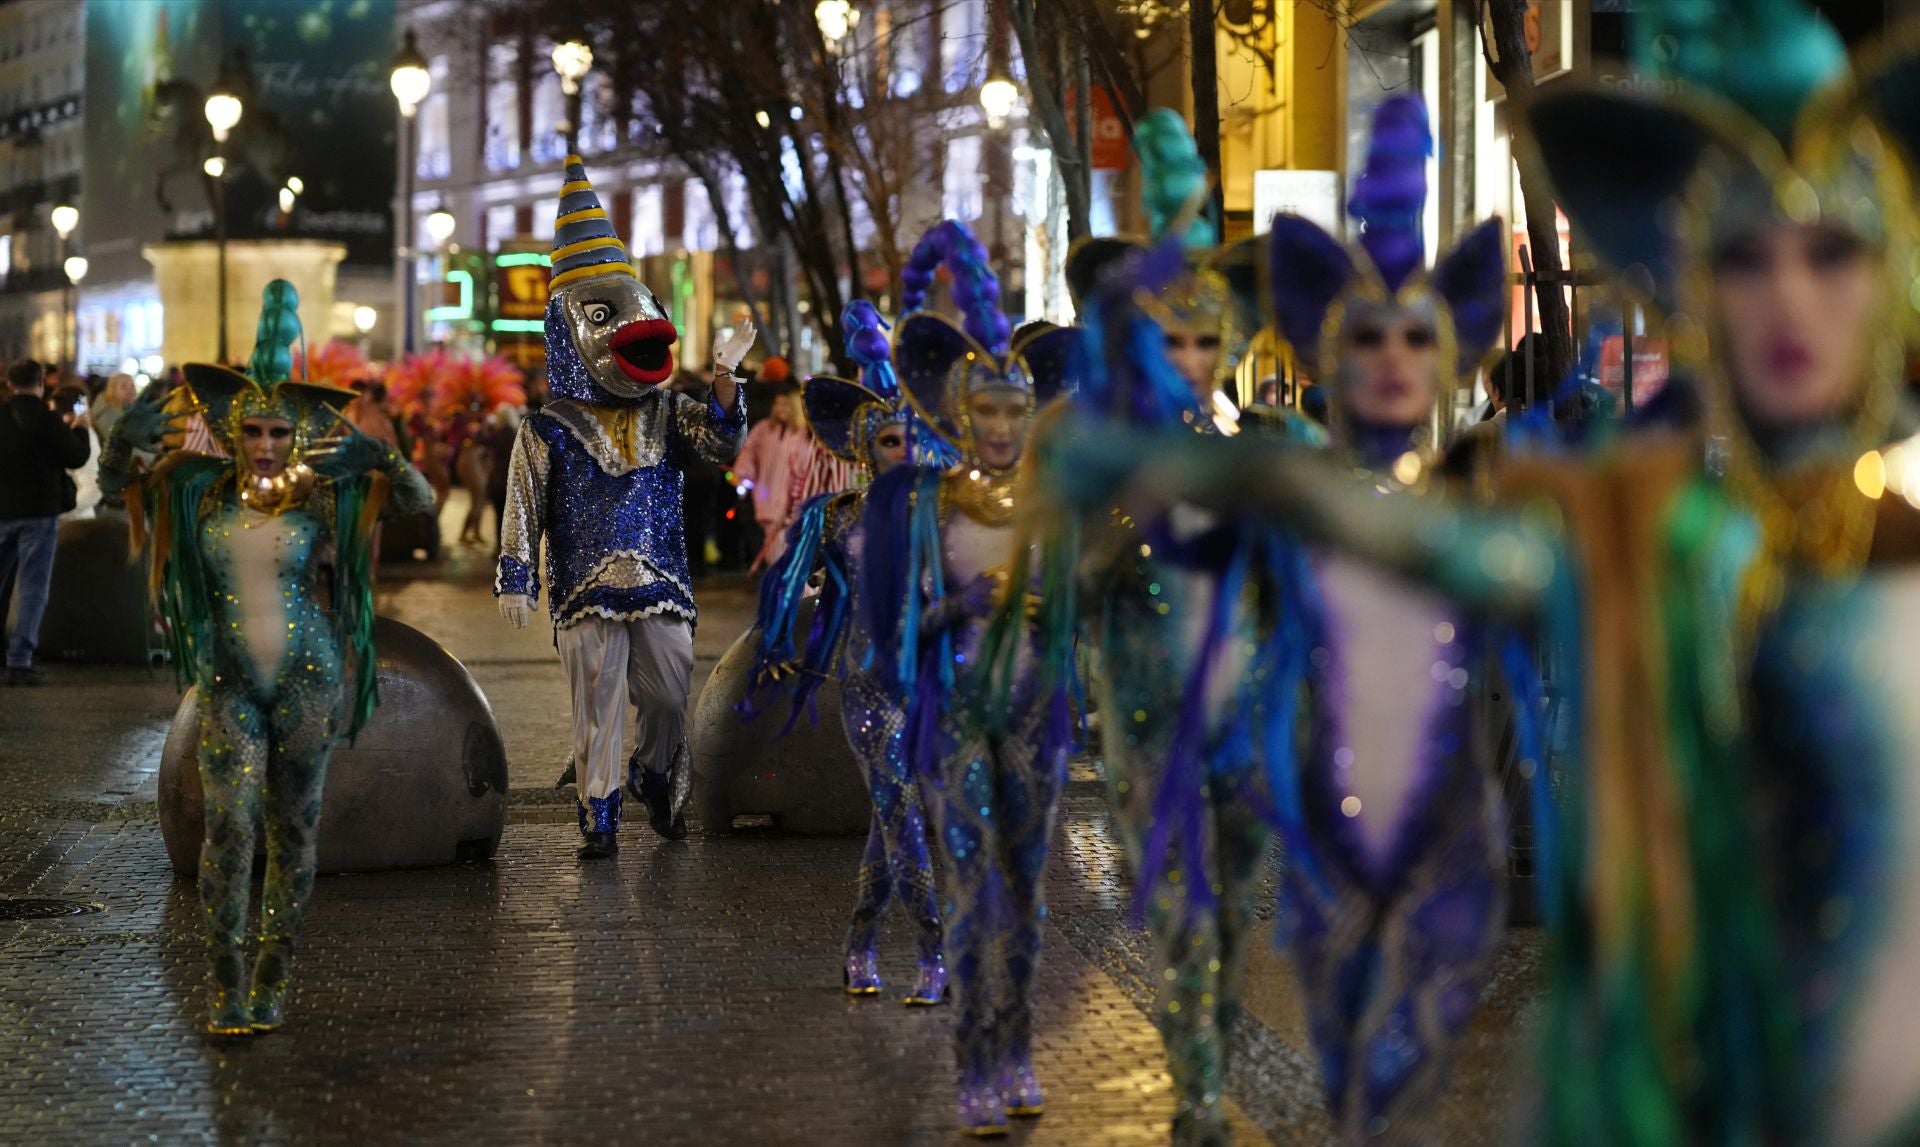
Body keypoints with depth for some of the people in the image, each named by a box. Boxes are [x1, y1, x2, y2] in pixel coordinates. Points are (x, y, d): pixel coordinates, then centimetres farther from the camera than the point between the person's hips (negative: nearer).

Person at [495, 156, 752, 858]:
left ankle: (656, 781, 33)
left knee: (672, 699, 7)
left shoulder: (665, 413, 8)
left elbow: (721, 444, -7)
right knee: (598, 709, -1)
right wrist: (516, 581, -5)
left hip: (662, 588, 3)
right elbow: (523, 510, -1)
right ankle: (599, 819, 6)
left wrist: (723, 384, -21)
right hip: (586, 592, -3)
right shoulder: (549, 428, -2)